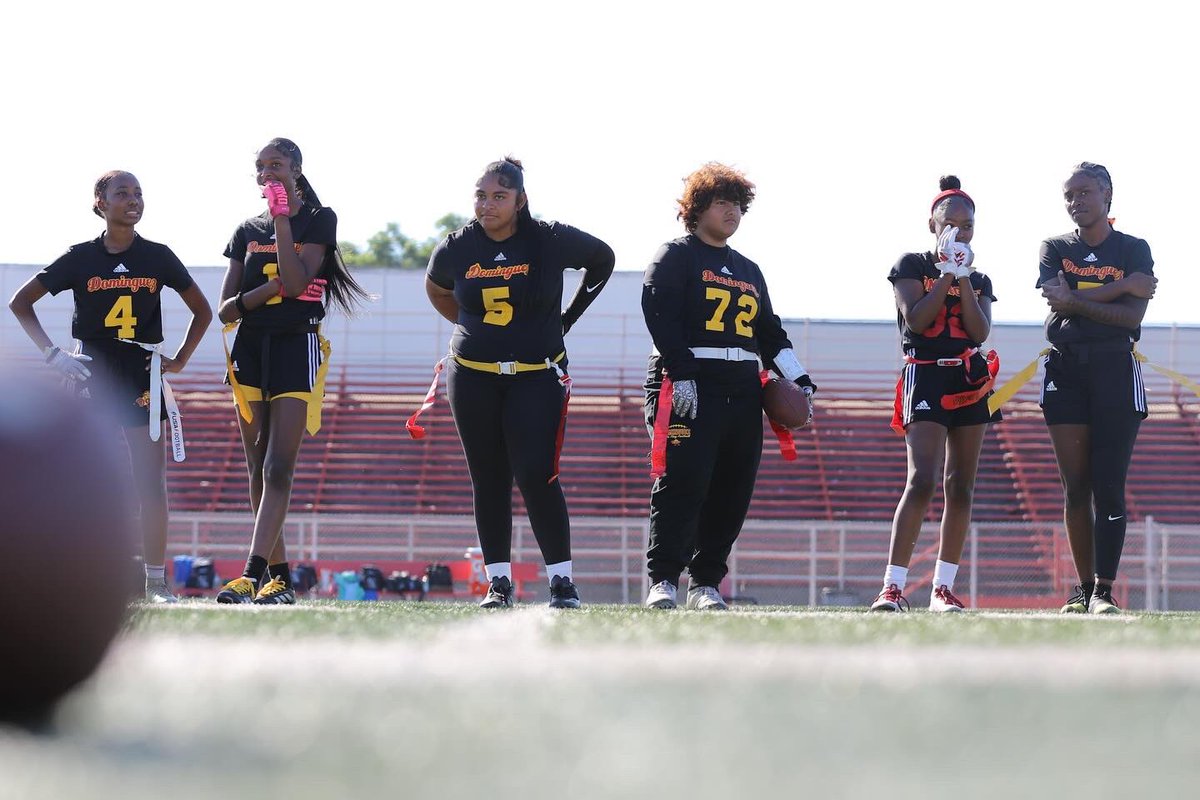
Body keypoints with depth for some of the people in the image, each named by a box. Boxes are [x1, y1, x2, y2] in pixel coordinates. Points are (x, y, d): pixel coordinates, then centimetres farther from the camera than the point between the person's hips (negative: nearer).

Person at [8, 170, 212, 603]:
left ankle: (156, 582, 0)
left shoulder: (157, 257, 3)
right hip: (91, 376, -1)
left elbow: (202, 310, 14)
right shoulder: (81, 258, 0)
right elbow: (20, 303, 6)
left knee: (151, 486, -4)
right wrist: (52, 353, -2)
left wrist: (180, 359, 5)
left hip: (142, 378, 1)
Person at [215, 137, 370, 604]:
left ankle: (252, 574, -27)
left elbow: (295, 281, -16)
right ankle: (279, 579, 10)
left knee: (278, 468, -16)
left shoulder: (318, 220, 0)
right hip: (250, 348, 6)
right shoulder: (247, 231, 14)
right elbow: (225, 311, 7)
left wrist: (282, 217, -12)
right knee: (258, 471, 4)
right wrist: (271, 288, -11)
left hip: (297, 346, -6)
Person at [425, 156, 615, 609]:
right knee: (489, 481, 4)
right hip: (472, 379, 3)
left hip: (537, 377, -3)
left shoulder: (551, 241, -8)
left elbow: (603, 260, 11)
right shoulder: (457, 249, -1)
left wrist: (569, 317, 9)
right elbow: (436, 290, 22)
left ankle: (562, 580, -7)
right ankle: (498, 582, 10)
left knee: (536, 476, -14)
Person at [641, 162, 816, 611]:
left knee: (732, 492, 2)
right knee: (681, 484, -15)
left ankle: (706, 583, 8)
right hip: (688, 385, -7)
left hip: (742, 389, 7)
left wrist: (799, 380, 13)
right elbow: (660, 316, -9)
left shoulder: (748, 271, 24)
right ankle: (663, 581, -13)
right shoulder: (676, 257, 3)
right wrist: (680, 374, -19)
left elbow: (770, 333, 25)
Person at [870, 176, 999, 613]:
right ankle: (892, 587, -21)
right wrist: (948, 275, -10)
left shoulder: (980, 280, 16)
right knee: (922, 481, -19)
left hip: (970, 380, 5)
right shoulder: (912, 266, 4)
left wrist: (964, 280, -5)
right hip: (926, 376, -5)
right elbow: (916, 319, -12)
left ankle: (943, 588, 5)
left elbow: (980, 331, 0)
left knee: (960, 487, 2)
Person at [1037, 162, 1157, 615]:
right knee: (1076, 487, 0)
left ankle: (1104, 589, -11)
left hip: (1116, 368, -2)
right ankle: (1083, 586, 5)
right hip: (1066, 369, 2)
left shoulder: (1134, 251, 6)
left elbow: (1133, 315, -7)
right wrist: (1123, 286, -9)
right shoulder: (1055, 250, 11)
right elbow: (1058, 301, -8)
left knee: (1109, 487, -9)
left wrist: (1077, 300, -11)